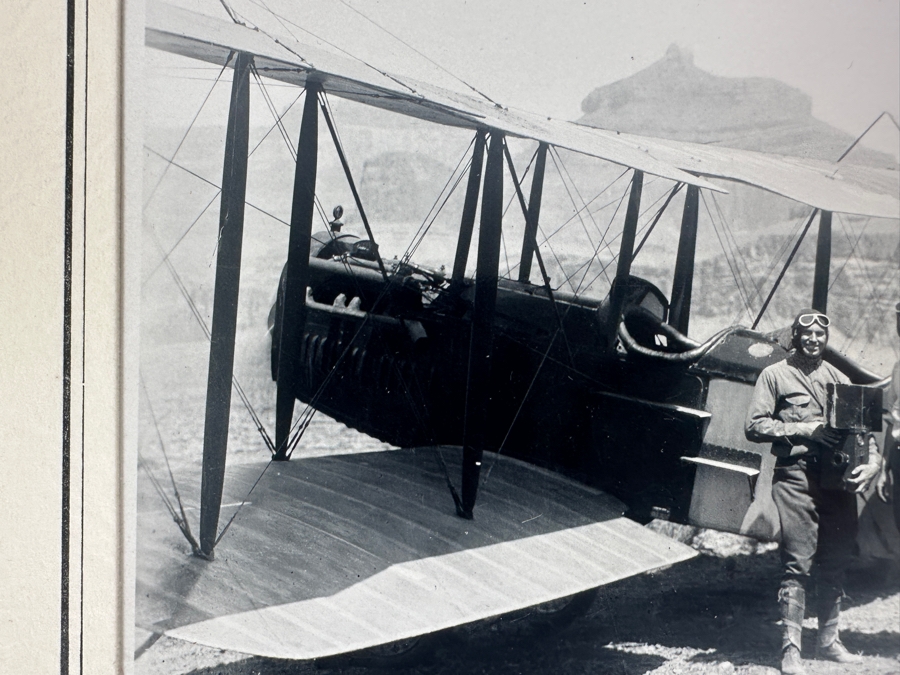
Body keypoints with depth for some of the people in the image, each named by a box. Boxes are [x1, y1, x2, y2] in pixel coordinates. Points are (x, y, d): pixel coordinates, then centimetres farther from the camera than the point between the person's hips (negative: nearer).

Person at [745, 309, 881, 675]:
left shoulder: (838, 378, 18)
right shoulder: (775, 375, 4)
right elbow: (754, 426, -4)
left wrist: (872, 460, -6)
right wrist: (803, 429, -13)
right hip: (796, 477, -5)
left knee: (835, 562, 10)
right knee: (797, 563, -8)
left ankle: (829, 639, 24)